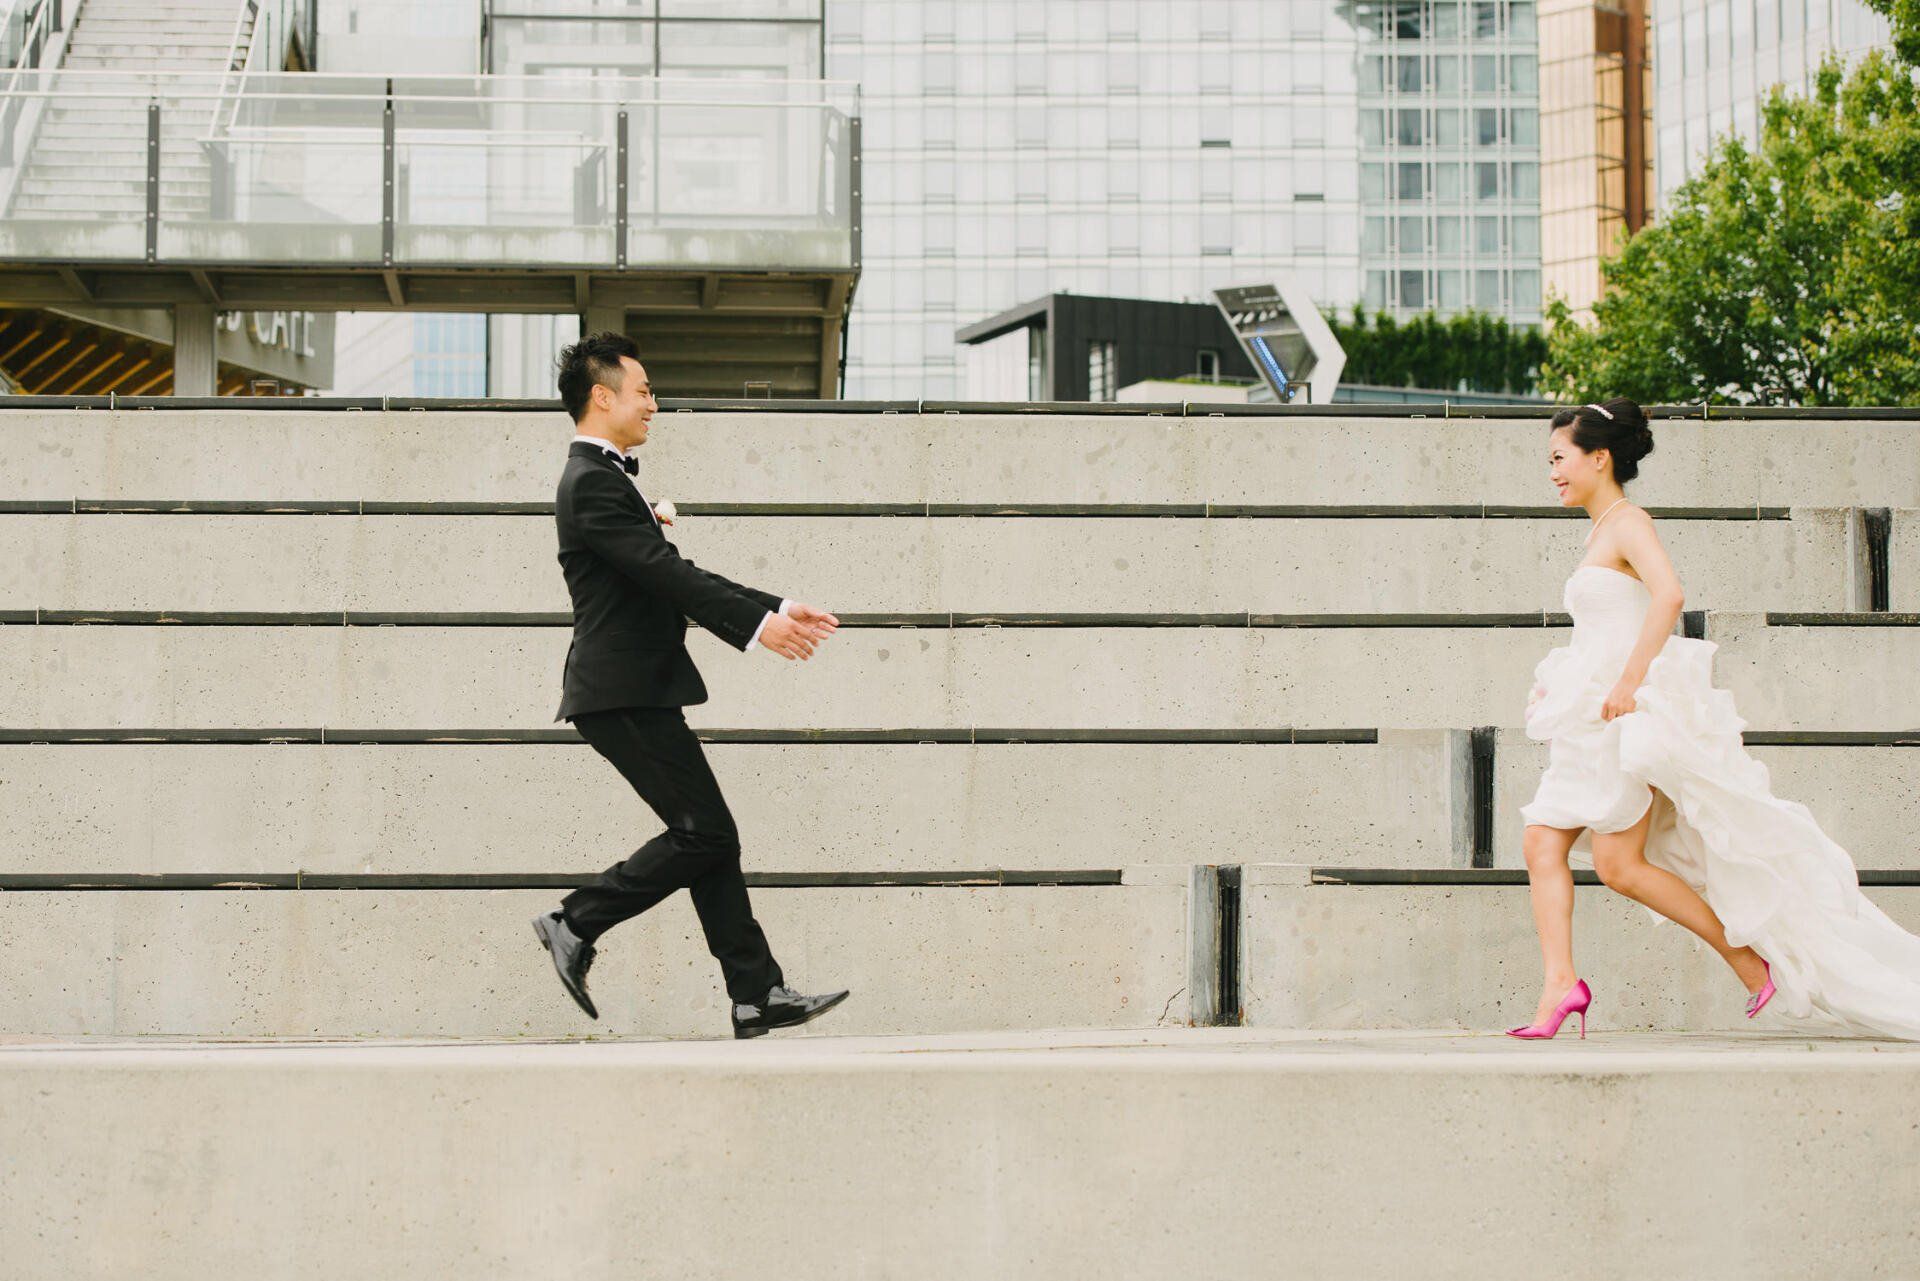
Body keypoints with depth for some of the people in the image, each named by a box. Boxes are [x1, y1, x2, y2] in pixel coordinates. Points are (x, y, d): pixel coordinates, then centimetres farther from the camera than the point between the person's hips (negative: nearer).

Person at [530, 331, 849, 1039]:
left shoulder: (606, 477, 20)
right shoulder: (592, 484, -13)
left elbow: (674, 575, 21)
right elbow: (666, 573, -20)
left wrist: (778, 609, 15)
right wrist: (758, 624, -21)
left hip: (638, 692, 10)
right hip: (625, 694, -10)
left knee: (708, 837, 6)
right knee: (704, 834, -10)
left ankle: (758, 995, 5)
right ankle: (576, 923, 0)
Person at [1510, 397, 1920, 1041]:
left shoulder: (1628, 523, -9)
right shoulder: (1599, 531, 18)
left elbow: (1669, 595, -27)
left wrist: (1627, 681, -30)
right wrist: (1557, 685, 19)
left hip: (1632, 714, -9)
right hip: (1593, 721, 9)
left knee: (1618, 861, -11)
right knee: (1542, 841, -3)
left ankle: (1747, 957, -1)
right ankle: (1560, 983, -10)